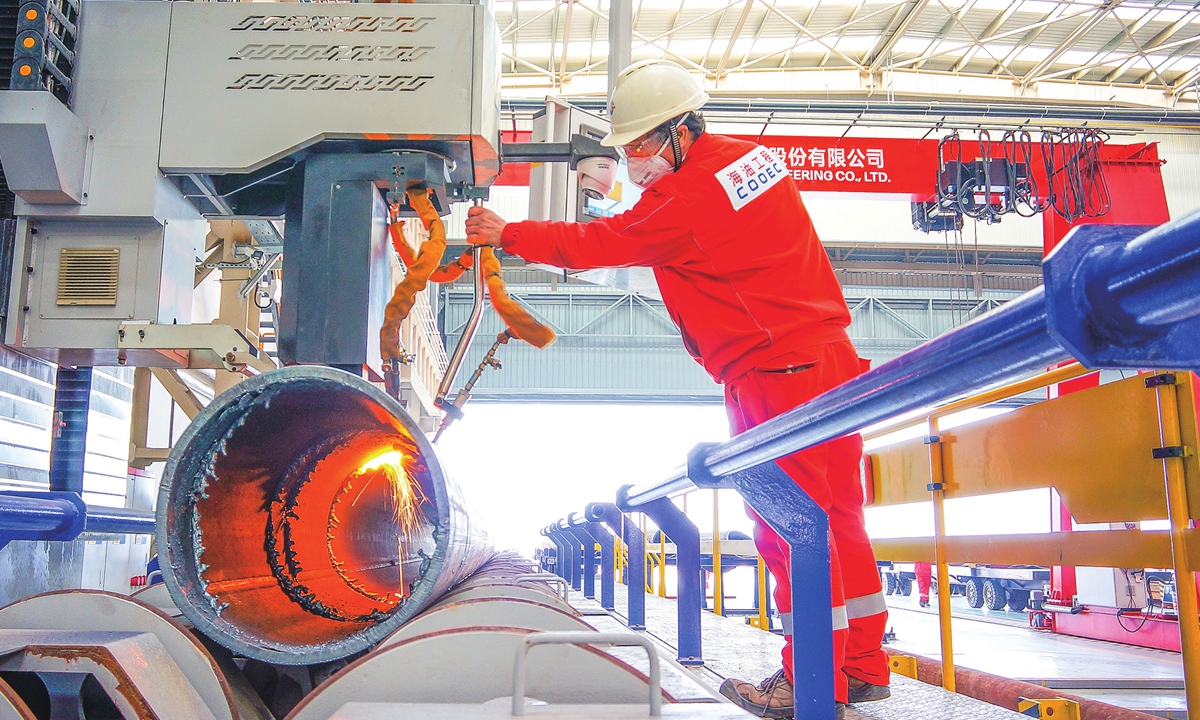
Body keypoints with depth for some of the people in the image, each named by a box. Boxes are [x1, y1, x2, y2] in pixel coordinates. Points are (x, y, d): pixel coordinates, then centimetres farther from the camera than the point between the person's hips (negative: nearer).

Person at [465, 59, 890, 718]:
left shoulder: (686, 201, -16)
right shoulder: (750, 156, 11)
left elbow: (598, 244, -6)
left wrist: (507, 234, 5)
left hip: (774, 378, -9)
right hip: (832, 359, 9)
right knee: (836, 516, 13)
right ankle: (863, 667, 23)